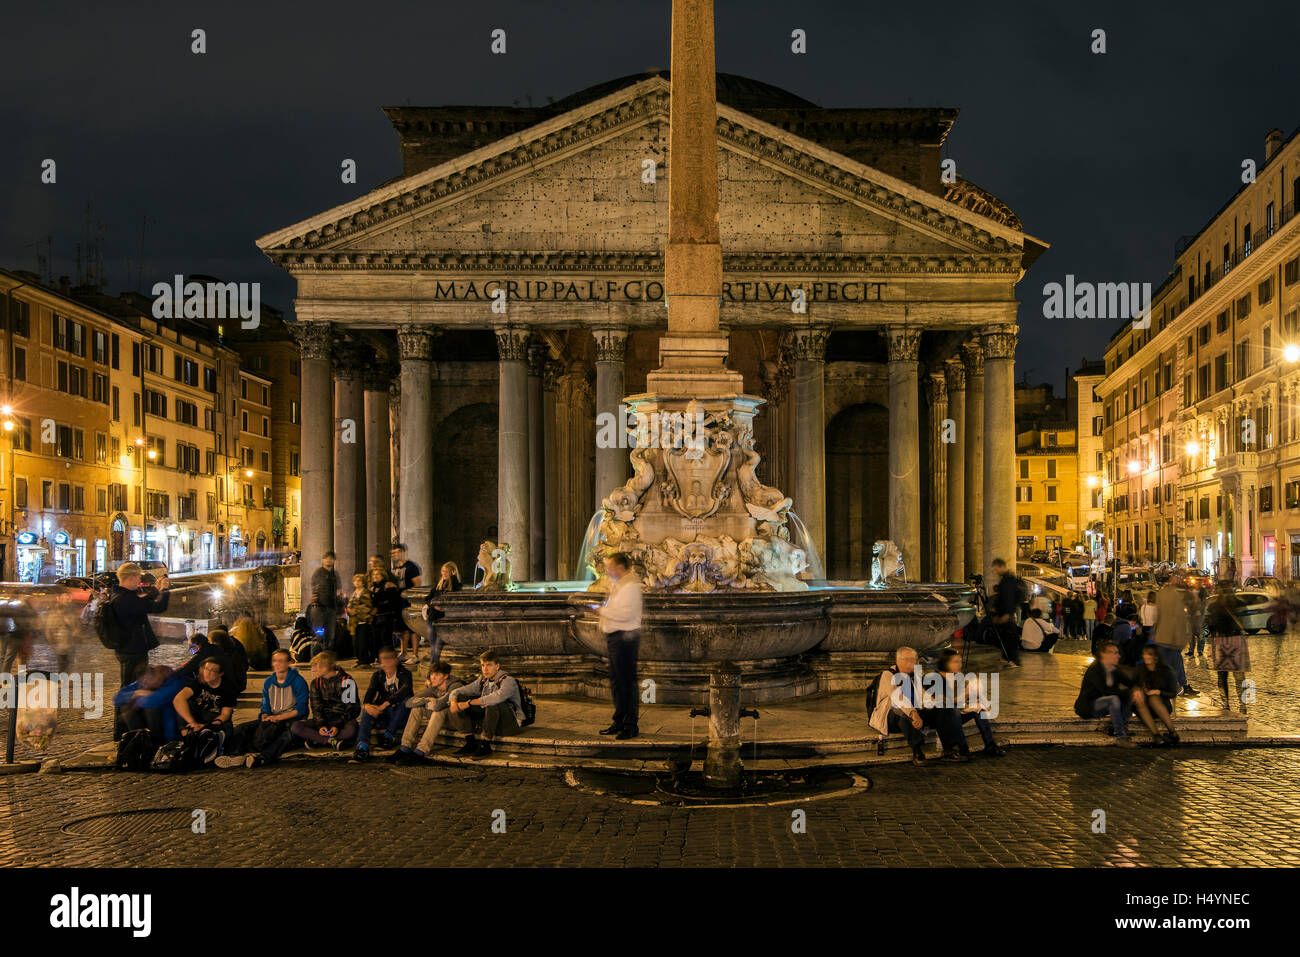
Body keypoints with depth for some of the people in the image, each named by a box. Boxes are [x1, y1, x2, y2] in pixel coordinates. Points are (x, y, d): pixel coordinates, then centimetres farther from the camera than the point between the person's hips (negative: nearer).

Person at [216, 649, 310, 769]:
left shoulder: (298, 681, -3)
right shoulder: (268, 682, 15)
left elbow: (301, 709, -9)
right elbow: (265, 707, 15)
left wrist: (278, 717, -18)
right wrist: (265, 718, -9)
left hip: (291, 719, -6)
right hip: (272, 719, 6)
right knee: (241, 728, -17)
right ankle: (233, 755, -41)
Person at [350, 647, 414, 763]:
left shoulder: (404, 673, -6)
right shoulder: (378, 674, 6)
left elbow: (406, 689, -28)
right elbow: (370, 690, -11)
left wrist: (385, 704, -39)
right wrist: (367, 704, -36)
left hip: (400, 716, -3)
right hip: (384, 715, 3)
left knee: (406, 699, -31)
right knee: (367, 709, -24)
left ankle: (388, 735, -22)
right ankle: (362, 747, -40)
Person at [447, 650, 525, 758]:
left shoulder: (508, 681, -17)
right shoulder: (482, 680, 4)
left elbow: (496, 697, -39)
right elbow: (457, 692, 8)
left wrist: (469, 703, -34)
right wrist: (453, 701, -17)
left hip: (511, 721, -7)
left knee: (493, 705, -37)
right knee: (460, 698, -4)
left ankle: (485, 746, -23)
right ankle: (470, 743, -6)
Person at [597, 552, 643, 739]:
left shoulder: (631, 586, -14)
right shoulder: (616, 585, 18)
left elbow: (627, 613, -23)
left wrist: (604, 610, -15)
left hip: (626, 638, -10)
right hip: (614, 637, 10)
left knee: (627, 682, -6)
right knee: (616, 682, 14)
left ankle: (631, 725, -1)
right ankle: (619, 722, 24)